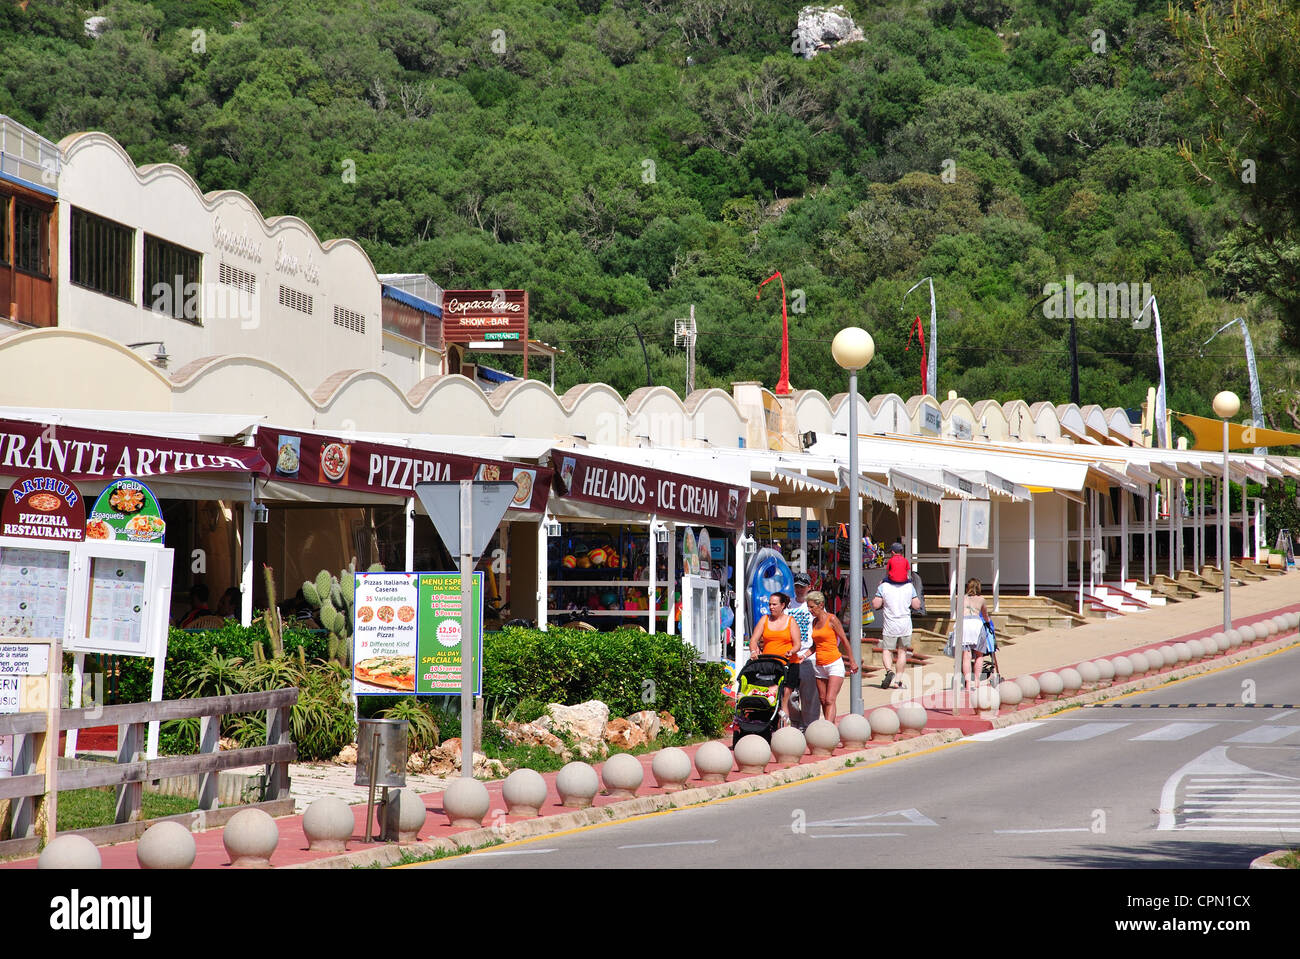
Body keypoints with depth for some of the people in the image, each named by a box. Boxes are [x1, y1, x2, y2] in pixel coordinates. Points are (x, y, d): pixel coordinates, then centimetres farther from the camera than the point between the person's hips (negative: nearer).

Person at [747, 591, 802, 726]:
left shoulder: (790, 622, 7)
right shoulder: (765, 620, 12)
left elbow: (797, 644, 2)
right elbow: (754, 639, 5)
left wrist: (791, 651, -20)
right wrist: (753, 651, -16)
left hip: (788, 665, -2)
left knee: (784, 698, -9)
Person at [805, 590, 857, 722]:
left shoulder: (831, 619, -9)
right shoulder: (814, 622, 10)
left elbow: (844, 641, -4)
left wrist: (852, 662, -1)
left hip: (834, 664, -7)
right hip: (819, 665, 7)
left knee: (830, 700, -15)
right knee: (823, 700, 6)